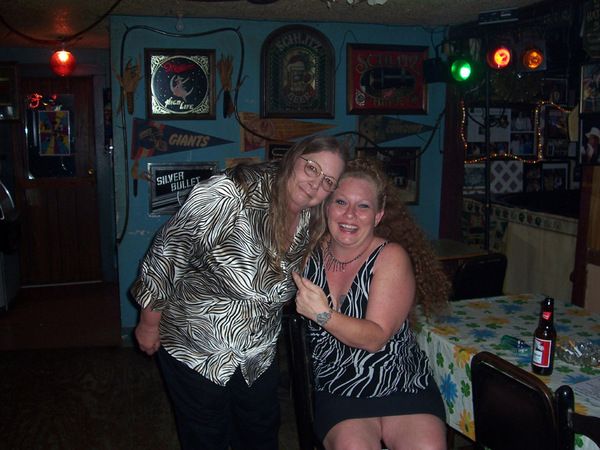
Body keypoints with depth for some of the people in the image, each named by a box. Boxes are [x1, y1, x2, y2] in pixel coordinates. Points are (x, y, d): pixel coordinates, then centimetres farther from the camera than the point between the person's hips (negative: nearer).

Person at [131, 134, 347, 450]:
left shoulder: (311, 223, -6)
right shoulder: (232, 192, -28)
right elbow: (169, 249, -21)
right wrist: (149, 323, -13)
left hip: (258, 357, 6)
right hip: (196, 349, -5)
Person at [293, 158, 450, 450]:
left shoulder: (392, 256, -9)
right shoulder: (311, 253, -1)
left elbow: (376, 337, -16)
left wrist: (323, 315, -30)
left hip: (403, 386, -1)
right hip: (337, 393, 1)